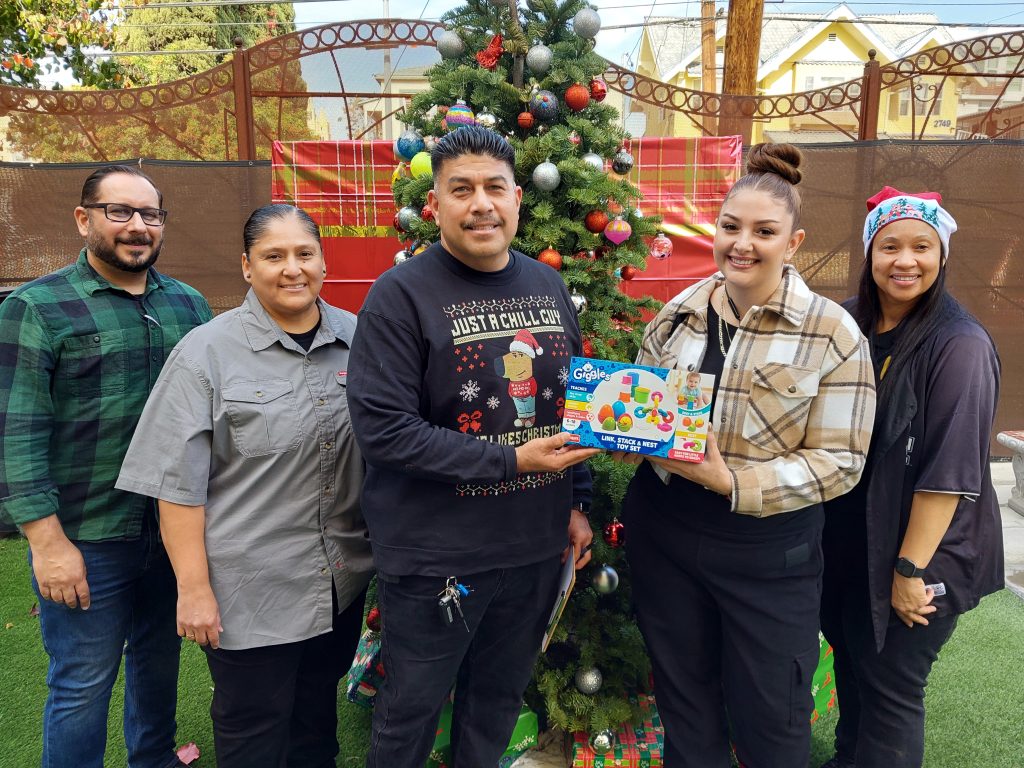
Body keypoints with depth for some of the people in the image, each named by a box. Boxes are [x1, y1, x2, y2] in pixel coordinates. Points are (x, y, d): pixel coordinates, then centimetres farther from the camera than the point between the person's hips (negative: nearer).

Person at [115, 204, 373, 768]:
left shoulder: (356, 339, 0)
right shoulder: (208, 351, -11)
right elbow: (180, 482, -11)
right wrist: (194, 587, -12)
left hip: (343, 579, 4)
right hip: (251, 588, -4)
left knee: (318, 718, 23)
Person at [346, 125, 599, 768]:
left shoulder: (549, 286, 4)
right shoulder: (402, 294, -14)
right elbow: (381, 428, -21)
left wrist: (578, 502, 9)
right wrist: (511, 459, -23)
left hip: (537, 547, 5)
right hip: (434, 558, -5)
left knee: (500, 702, 24)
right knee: (410, 714, 16)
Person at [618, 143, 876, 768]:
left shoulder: (832, 334, -12)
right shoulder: (679, 314, 1)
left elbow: (839, 460, -13)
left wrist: (733, 482, -24)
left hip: (769, 552, -3)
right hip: (663, 534, 4)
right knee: (683, 699, 22)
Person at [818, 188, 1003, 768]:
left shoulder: (960, 345, -19)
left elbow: (949, 473, -20)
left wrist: (911, 569, -18)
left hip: (923, 550, -6)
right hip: (847, 540, 6)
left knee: (890, 686, 7)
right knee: (850, 657, 23)